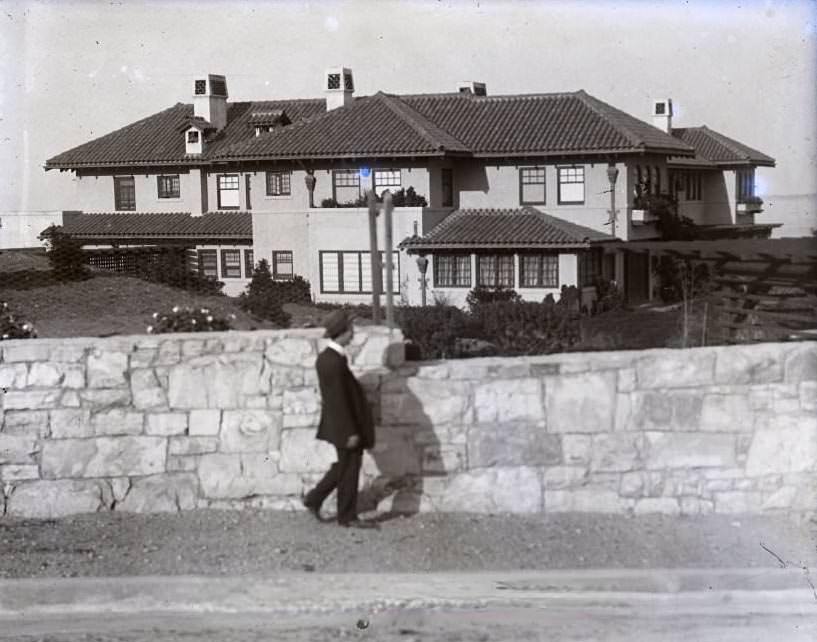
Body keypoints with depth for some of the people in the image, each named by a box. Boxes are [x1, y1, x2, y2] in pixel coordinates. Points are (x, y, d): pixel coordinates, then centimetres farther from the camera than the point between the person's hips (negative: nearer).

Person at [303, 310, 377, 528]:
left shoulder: (326, 357, 6)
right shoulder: (335, 362, -24)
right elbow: (339, 401, -24)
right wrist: (350, 432, -20)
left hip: (338, 423, 9)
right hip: (345, 424, -9)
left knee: (344, 467, 21)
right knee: (348, 470, 4)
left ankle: (314, 499, 27)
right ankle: (347, 516, 16)